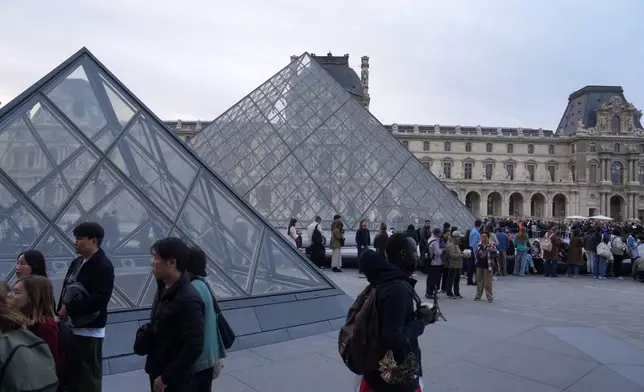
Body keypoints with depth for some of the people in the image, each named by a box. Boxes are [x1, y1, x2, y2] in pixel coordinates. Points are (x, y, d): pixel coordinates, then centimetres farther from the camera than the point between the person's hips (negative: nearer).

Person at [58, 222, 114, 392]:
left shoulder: (104, 266, -14)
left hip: (90, 330, -8)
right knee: (72, 373, 18)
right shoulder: (77, 262, 11)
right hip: (71, 327, 8)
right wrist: (61, 310, 0)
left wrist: (69, 308, -18)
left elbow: (99, 299, -23)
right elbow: (65, 291, 14)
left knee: (89, 378, 2)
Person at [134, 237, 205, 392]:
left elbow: (194, 347, -25)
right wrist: (145, 334, 1)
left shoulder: (188, 299, -25)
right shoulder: (164, 290, 2)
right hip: (157, 371, 8)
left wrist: (166, 377, -19)